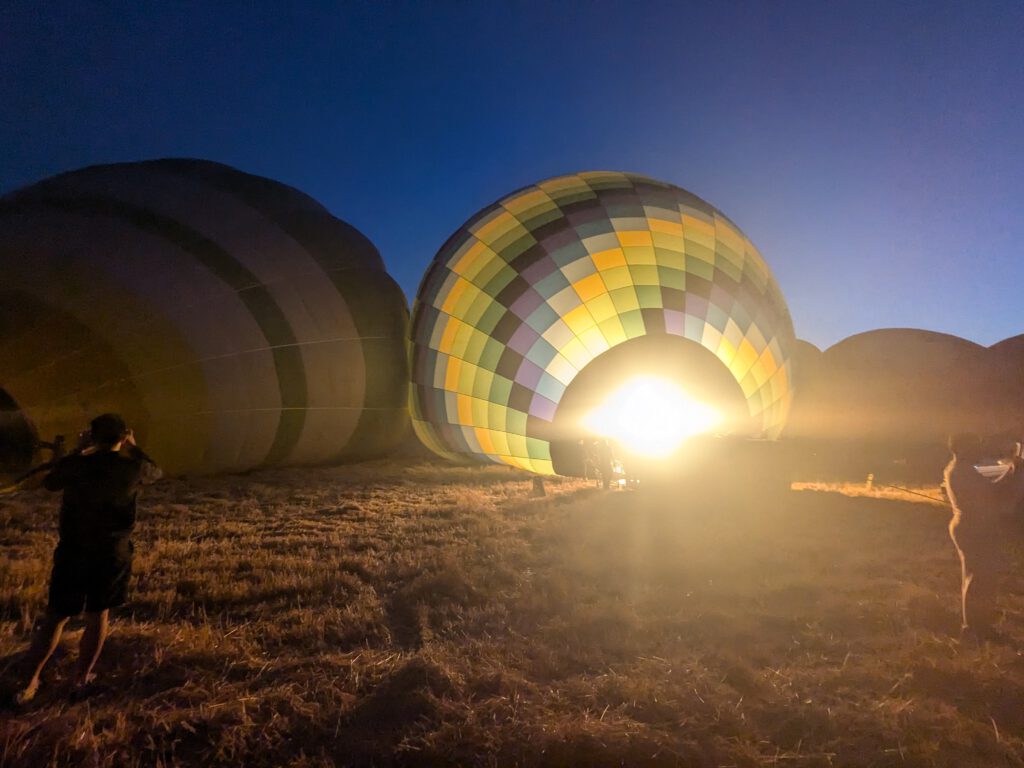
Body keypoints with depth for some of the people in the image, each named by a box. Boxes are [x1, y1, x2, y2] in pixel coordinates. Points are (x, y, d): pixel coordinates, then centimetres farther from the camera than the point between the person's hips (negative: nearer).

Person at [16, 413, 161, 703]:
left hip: (72, 552, 1)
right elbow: (156, 472, 12)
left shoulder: (73, 465, -10)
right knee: (98, 617, 14)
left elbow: (48, 483, 13)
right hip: (112, 554, -1)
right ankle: (82, 680, 24)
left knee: (54, 618, 16)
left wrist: (78, 452, 14)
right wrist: (134, 448, 21)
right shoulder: (132, 468, -12)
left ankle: (30, 682, 22)